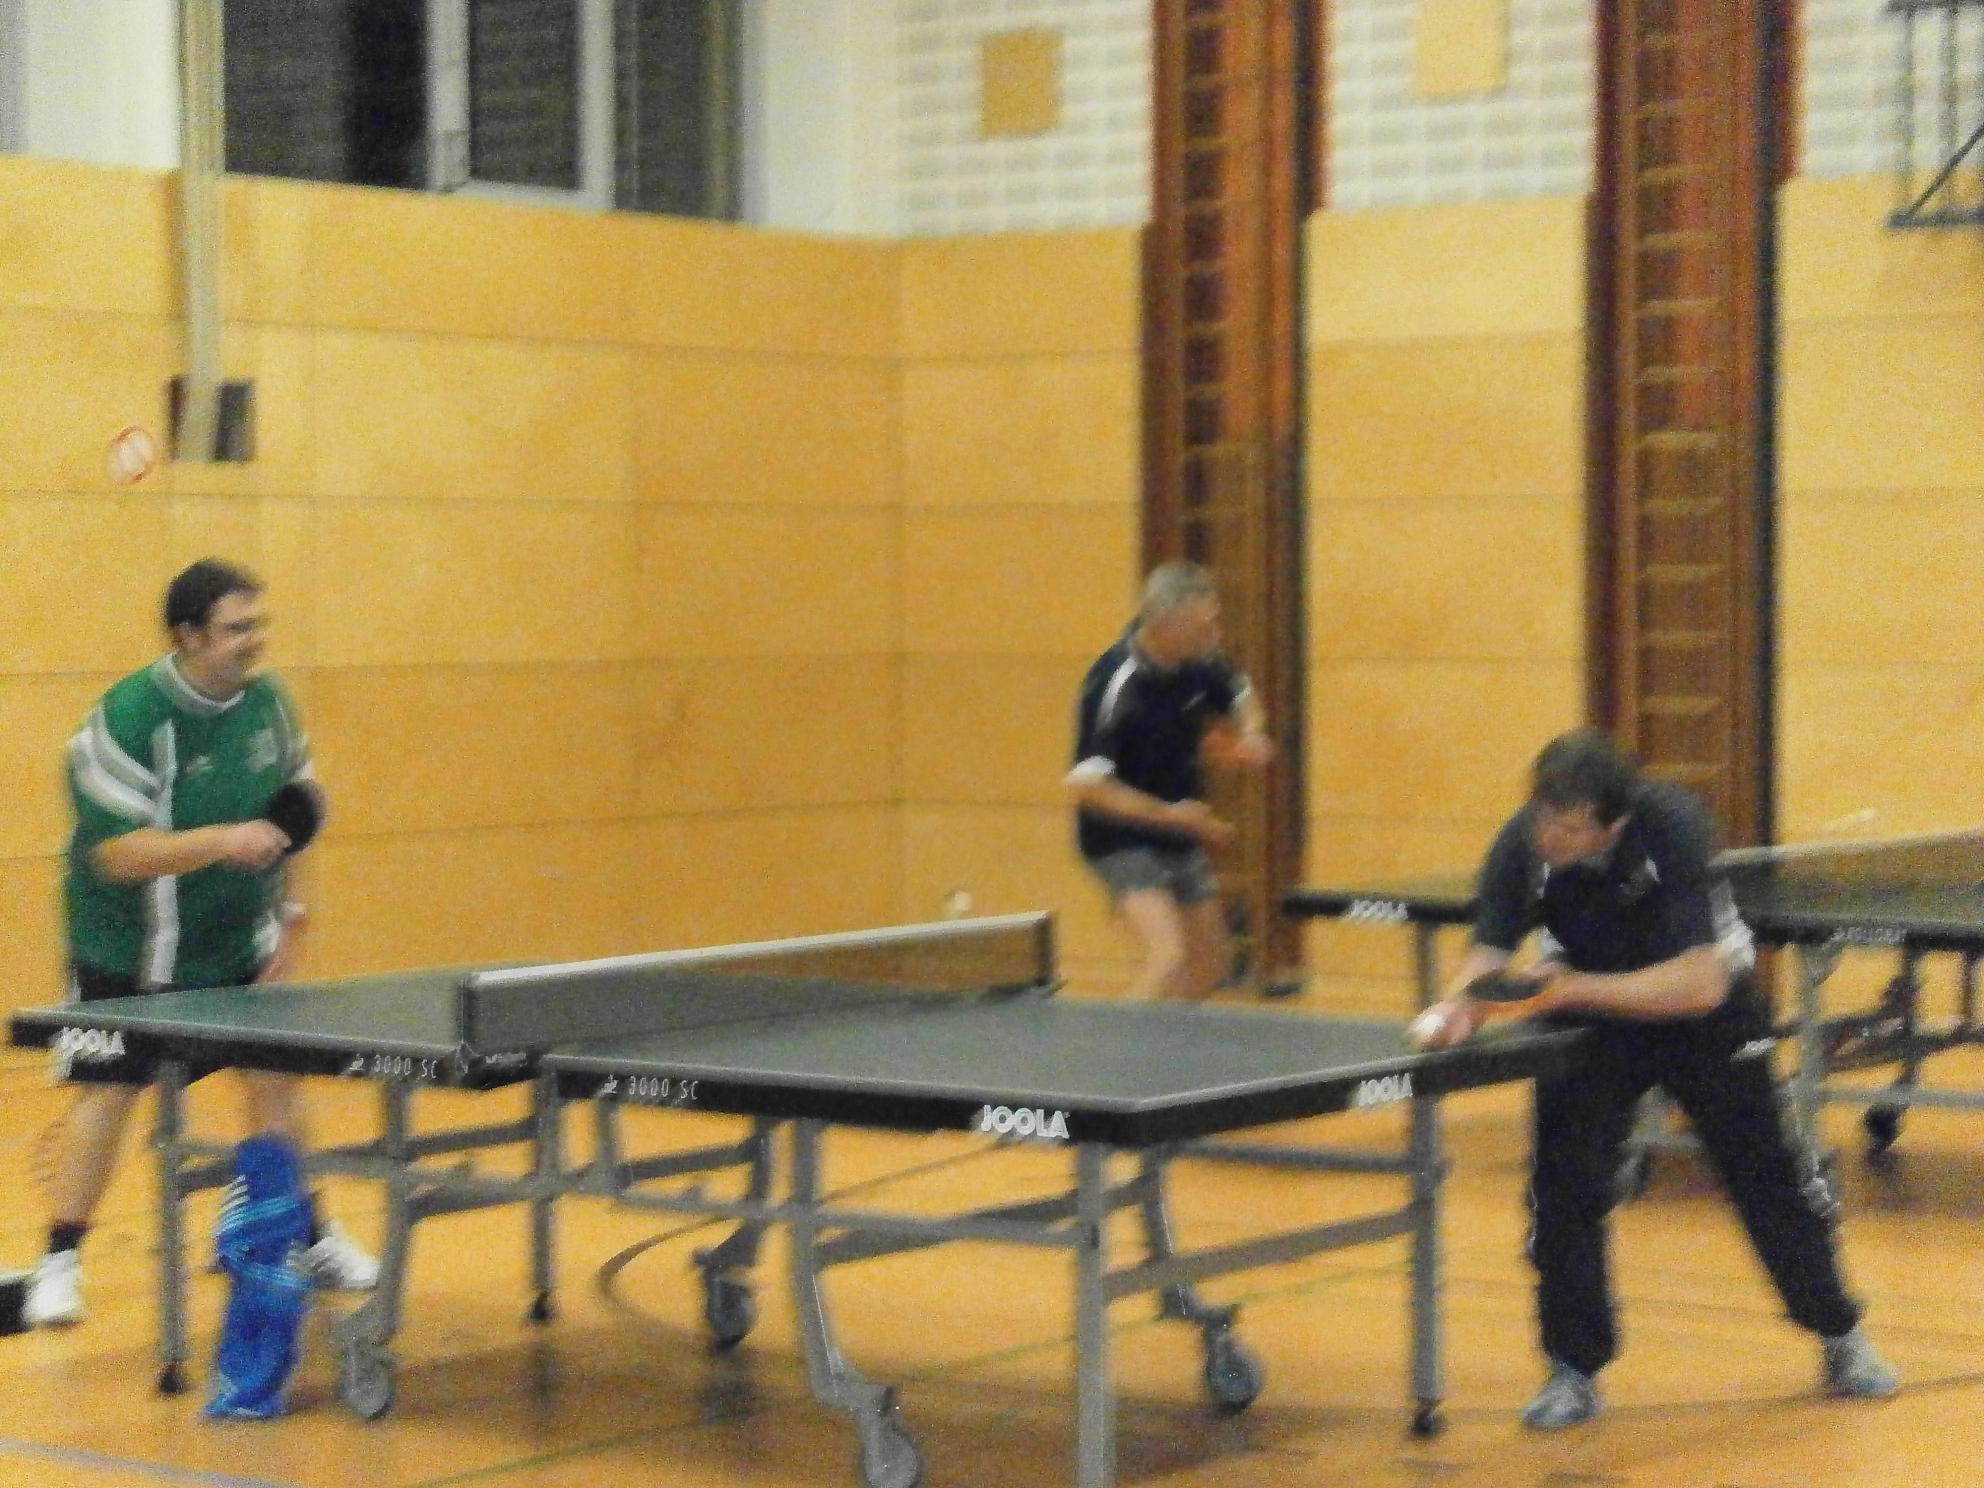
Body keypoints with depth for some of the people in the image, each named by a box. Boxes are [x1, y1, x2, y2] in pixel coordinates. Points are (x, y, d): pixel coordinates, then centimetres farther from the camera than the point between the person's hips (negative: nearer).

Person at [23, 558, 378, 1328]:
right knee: (106, 1090, -6)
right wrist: (221, 842, -37)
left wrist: (286, 918, 7)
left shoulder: (266, 702, -3)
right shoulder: (129, 718, -22)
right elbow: (117, 855, -26)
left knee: (276, 1076, 5)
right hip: (129, 950, -5)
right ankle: (59, 1262, 4)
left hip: (237, 946, 5)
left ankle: (306, 1237, 20)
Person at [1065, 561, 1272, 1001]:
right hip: (1124, 840, -8)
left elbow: (1240, 697, 17)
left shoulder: (1197, 662, -5)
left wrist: (1250, 735, -5)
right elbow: (1085, 784, -29)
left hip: (1181, 838, 8)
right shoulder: (1116, 684, -27)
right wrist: (1167, 814, -32)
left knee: (1208, 964, 15)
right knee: (1168, 958, -24)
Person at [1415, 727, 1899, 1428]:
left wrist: (1576, 989, -45)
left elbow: (1700, 984, -37)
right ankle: (1575, 1370, 4)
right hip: (1585, 1020, 1)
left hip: (1702, 1007, -1)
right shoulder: (1522, 845, -29)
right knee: (1563, 1182, -12)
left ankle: (1840, 1341, 29)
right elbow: (1488, 954, -26)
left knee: (1771, 1177, 7)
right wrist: (1462, 1006, -49)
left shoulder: (1673, 826, -36)